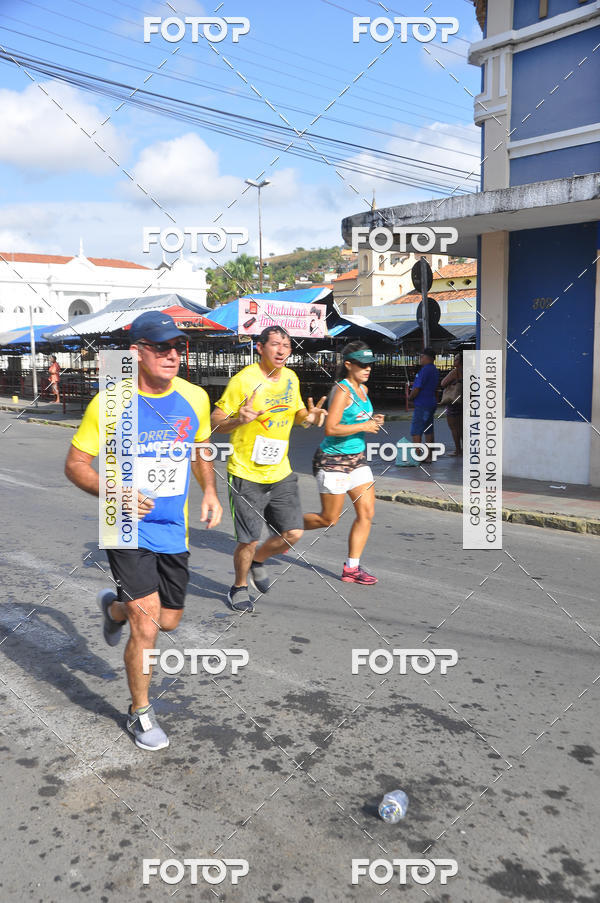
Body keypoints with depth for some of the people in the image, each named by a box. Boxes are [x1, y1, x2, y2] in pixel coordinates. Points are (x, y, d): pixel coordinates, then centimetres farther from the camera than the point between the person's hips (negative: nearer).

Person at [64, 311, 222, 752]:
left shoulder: (195, 397, -1)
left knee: (169, 620, 15)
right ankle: (140, 712, 19)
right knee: (147, 627, -8)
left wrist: (210, 491, 3)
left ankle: (115, 606, 49)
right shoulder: (109, 404, -14)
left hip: (173, 530, 5)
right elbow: (76, 464, -7)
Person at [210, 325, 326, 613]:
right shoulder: (243, 380, -14)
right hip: (247, 474, -5)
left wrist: (309, 416, -2)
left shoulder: (291, 378, 5)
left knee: (292, 533, 3)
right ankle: (239, 587, 29)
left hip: (280, 472, 6)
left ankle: (257, 561, 34)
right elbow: (216, 422, -10)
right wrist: (238, 420, -32)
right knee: (248, 541, 1)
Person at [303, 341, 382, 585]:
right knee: (329, 519, 1)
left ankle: (351, 568, 11)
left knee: (366, 513, 2)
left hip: (357, 458, 8)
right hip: (333, 459, -8)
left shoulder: (363, 389, 10)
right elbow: (330, 429, -25)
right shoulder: (342, 390, -17)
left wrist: (373, 421, 5)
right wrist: (363, 427, -20)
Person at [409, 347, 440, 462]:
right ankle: (429, 456, 16)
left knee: (415, 432, -6)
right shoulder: (435, 370, 14)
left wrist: (410, 397, -4)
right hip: (431, 403, 10)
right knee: (428, 431, 12)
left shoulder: (425, 370, -18)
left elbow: (417, 388, -20)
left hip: (422, 405, -10)